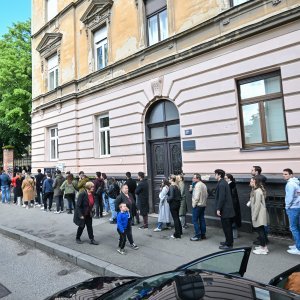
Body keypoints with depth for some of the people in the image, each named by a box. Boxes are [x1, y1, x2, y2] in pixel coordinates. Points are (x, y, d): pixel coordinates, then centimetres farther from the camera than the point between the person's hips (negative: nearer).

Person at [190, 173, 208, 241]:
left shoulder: (197, 185, -16)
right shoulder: (204, 185, 12)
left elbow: (196, 196, -21)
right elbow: (206, 195, 13)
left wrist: (194, 204, -12)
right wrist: (204, 202, 15)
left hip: (197, 205, -9)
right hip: (203, 205, 9)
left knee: (195, 220, -3)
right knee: (202, 219, 13)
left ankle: (197, 236, -1)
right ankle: (203, 234, 19)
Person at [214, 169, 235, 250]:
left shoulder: (221, 184, -18)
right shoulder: (224, 183, 11)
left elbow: (221, 198, -22)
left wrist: (218, 209, -18)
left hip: (225, 209, -10)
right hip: (228, 208, 10)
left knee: (226, 227, 0)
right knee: (228, 226, 18)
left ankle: (228, 244, 10)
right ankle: (229, 241, 30)